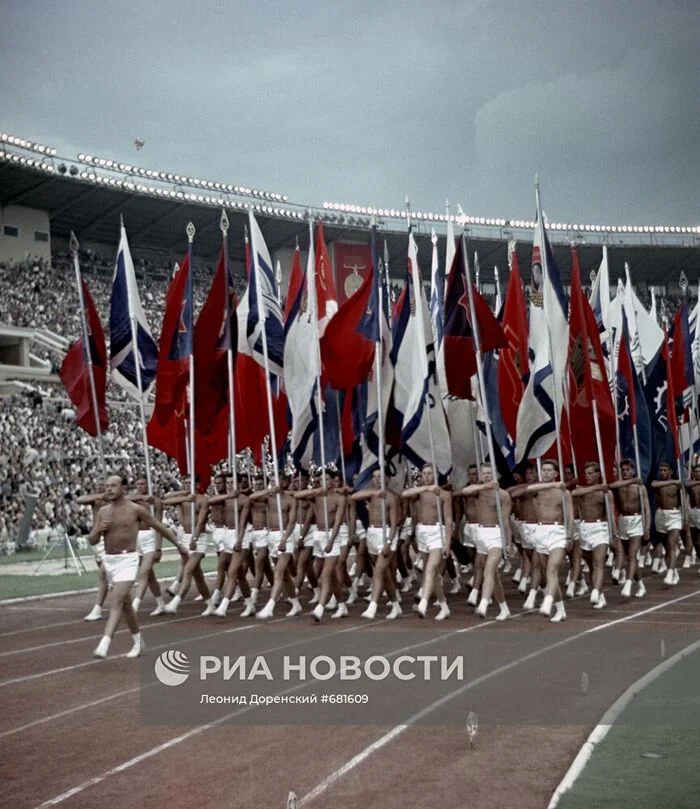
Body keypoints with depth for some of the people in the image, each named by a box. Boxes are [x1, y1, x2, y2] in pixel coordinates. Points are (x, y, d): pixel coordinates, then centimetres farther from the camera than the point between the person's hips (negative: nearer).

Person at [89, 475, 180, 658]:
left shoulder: (136, 509, -7)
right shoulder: (103, 511, 6)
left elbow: (159, 526, 3)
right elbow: (92, 541, 9)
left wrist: (178, 544, 6)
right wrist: (99, 530, -13)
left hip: (127, 560, -6)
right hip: (109, 560, 6)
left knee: (116, 602, -18)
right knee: (125, 603, 17)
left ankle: (104, 645, -26)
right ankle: (138, 641, 32)